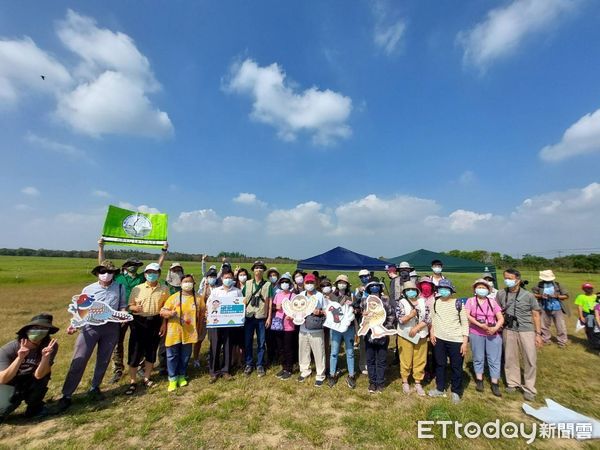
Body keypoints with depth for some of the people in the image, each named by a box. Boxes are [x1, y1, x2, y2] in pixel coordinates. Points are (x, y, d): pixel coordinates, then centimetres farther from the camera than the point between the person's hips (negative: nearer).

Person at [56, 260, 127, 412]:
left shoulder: (120, 288, 2)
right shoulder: (88, 289, 2)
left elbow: (123, 306, 5)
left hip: (111, 327, 1)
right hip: (90, 326, -1)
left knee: (103, 361, 13)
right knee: (78, 360, -4)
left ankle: (94, 388, 32)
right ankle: (66, 395, 11)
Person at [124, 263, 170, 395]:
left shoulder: (164, 290, 0)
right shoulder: (137, 289, -1)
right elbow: (130, 306, 2)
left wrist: (164, 323, 0)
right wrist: (135, 307, -21)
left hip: (155, 323, 1)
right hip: (139, 322, -1)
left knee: (151, 352, 11)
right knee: (135, 352, 2)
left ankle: (146, 378, 30)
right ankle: (133, 382, 19)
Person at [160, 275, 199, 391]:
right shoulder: (174, 297, -4)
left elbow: (201, 314, 12)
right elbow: (162, 311, -5)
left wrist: (199, 328, 7)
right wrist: (170, 313, -26)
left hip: (189, 333, 2)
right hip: (174, 332, -2)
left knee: (185, 356, 13)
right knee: (172, 356, 7)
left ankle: (181, 376, 31)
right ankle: (173, 379, 21)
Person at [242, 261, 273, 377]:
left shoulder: (268, 284, 0)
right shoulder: (247, 283, 4)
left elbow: (270, 302, 0)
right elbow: (244, 300, 7)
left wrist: (269, 317, -3)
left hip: (262, 317, -1)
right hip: (249, 316, 1)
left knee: (261, 343, 7)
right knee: (248, 342, 8)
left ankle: (260, 365, 22)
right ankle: (249, 364, 24)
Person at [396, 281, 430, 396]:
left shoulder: (423, 301, -1)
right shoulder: (401, 303, -9)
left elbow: (428, 318, -6)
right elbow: (400, 320, -16)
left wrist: (416, 328, -16)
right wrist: (410, 315, -34)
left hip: (421, 335, 3)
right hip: (406, 335, -2)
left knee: (420, 360, 11)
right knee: (406, 360, 8)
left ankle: (418, 383, 27)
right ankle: (405, 381, 26)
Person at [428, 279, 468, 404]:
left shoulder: (458, 303, -7)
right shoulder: (435, 302, 2)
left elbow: (465, 323, -5)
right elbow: (432, 318, 11)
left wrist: (465, 342, -8)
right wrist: (432, 332, 0)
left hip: (456, 340, -3)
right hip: (439, 338, 3)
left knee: (456, 367, 8)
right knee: (440, 364, 14)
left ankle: (456, 392, 26)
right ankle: (440, 389, 31)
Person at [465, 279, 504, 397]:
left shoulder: (492, 301, 4)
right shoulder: (471, 301, 0)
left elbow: (501, 318, 0)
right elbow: (466, 315, -12)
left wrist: (495, 328, -16)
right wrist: (480, 324, -22)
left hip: (493, 334, 1)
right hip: (476, 334, -1)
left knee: (494, 359, 4)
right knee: (478, 358, 10)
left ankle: (495, 384, 16)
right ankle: (479, 380, 24)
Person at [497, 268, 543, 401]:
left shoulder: (528, 295, -4)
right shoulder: (501, 294, 0)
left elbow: (536, 315, 1)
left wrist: (538, 334, -1)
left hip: (526, 331, -1)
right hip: (508, 331, 1)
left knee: (530, 360, 4)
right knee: (510, 358, 11)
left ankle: (529, 388, 20)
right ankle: (512, 383, 28)